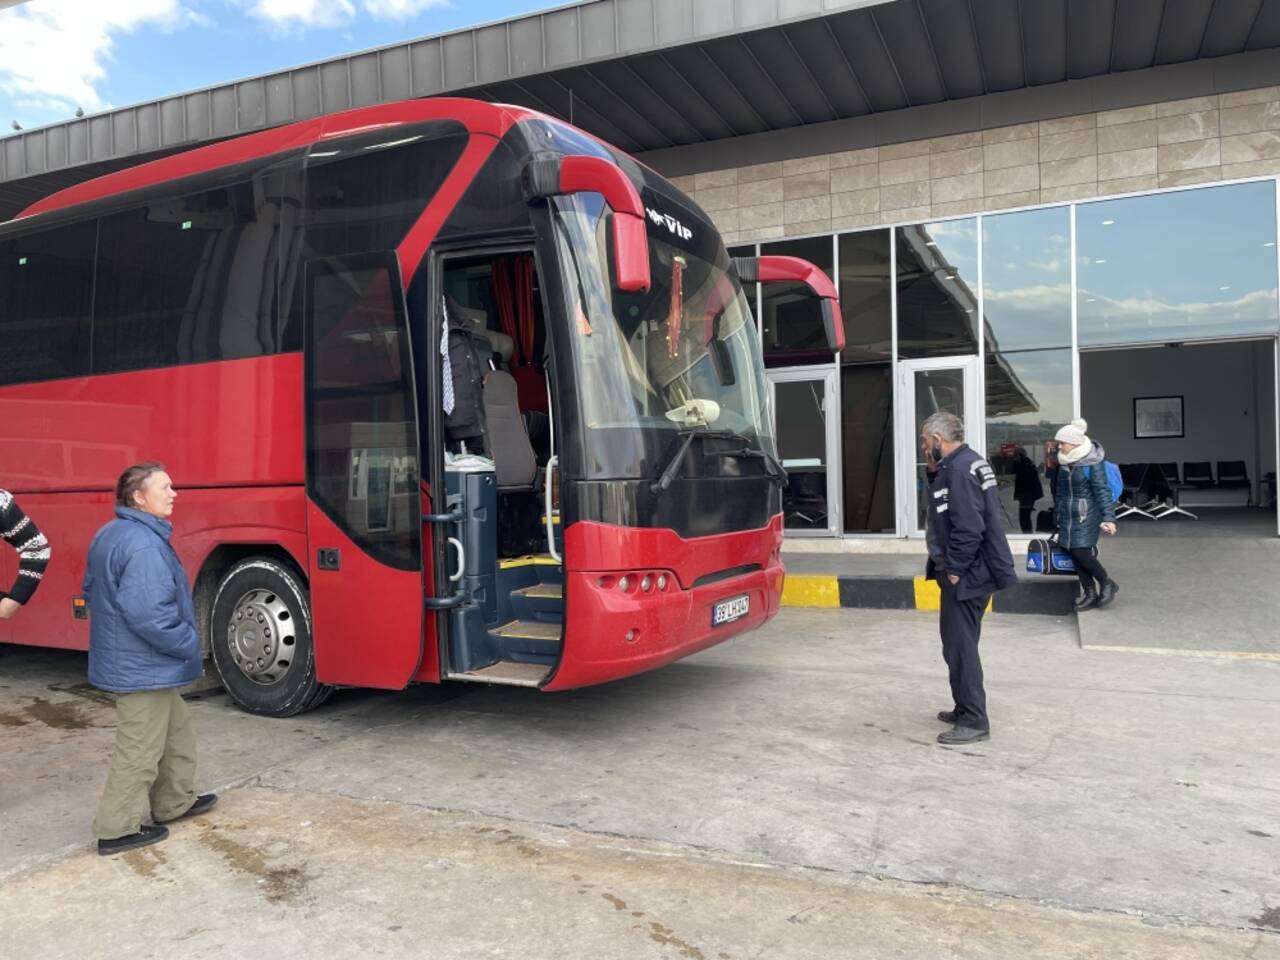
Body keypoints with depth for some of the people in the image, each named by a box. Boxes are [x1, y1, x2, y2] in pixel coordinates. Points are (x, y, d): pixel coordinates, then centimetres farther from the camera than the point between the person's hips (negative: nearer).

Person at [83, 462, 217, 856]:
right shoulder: (144, 545, -25)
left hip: (124, 658, 11)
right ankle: (117, 829, 14)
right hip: (144, 666, -11)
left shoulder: (108, 535, 8)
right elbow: (148, 614, -30)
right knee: (140, 749, 2)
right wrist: (189, 646, -16)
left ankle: (174, 802, 35)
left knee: (177, 730, 23)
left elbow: (93, 591, 19)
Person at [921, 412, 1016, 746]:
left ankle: (974, 722, 2)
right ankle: (965, 709, 30)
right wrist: (935, 472, 7)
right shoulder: (959, 464, 13)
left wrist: (954, 568, -18)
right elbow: (948, 516, 17)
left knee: (960, 646, -4)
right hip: (967, 573, 11)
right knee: (958, 643, 19)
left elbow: (969, 528, -26)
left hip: (964, 577, -11)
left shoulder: (960, 469, -20)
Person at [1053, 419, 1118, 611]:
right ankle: (1089, 594, 17)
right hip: (1067, 515, 7)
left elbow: (1102, 491, -14)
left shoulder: (1093, 463, -12)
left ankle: (1107, 583, 12)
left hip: (1086, 515, -7)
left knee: (1081, 552, -12)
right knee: (1074, 554, 5)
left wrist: (1108, 518, -19)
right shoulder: (1064, 463, 8)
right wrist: (1058, 510, 22)